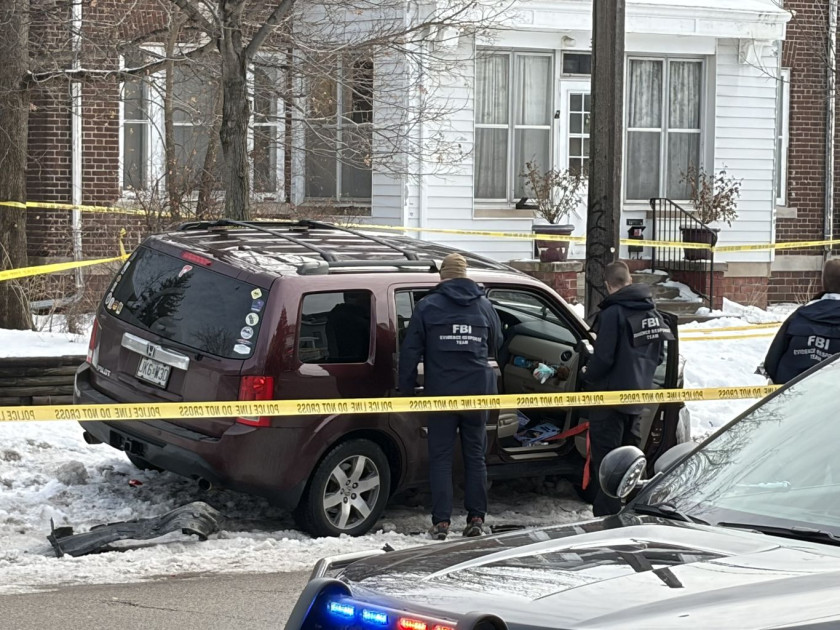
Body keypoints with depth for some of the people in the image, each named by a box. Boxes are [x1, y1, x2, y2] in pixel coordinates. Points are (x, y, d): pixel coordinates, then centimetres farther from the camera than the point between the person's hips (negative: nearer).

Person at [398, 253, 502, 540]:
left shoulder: (427, 306, -2)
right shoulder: (484, 306, 7)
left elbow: (410, 352, -3)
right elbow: (496, 345, 19)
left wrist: (407, 390, 3)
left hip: (441, 394, -2)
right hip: (477, 392, 2)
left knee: (440, 457, 1)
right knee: (475, 455, 10)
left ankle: (441, 522, -4)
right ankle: (476, 519, 9)